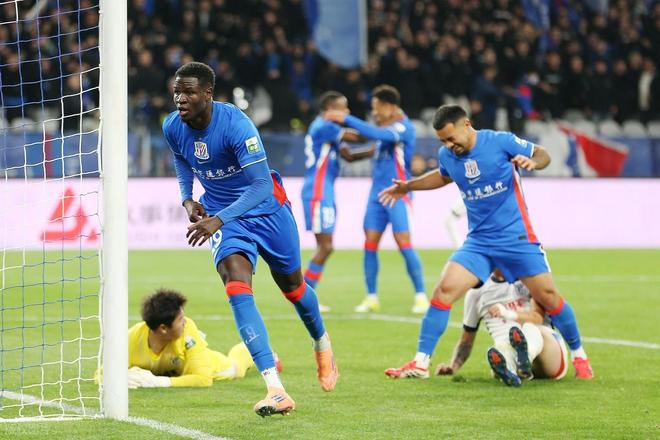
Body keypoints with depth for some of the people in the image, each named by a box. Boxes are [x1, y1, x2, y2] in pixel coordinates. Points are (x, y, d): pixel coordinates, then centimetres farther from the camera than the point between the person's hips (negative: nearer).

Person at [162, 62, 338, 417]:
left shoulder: (234, 124, -31)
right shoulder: (172, 127, -13)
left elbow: (261, 185, -34)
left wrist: (219, 219, -44)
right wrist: (187, 198, -4)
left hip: (265, 209, -3)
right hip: (222, 216, 3)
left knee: (291, 286, 16)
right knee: (237, 287, -22)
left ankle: (321, 344, 52)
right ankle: (275, 390, -30)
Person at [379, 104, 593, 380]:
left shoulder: (500, 141, -12)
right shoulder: (446, 155, 1)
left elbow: (543, 155, -2)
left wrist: (532, 162, -23)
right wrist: (408, 186, 24)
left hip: (516, 238, -3)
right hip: (478, 242, 3)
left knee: (548, 297, -2)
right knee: (444, 290, -14)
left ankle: (578, 355, 20)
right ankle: (421, 363, -10)